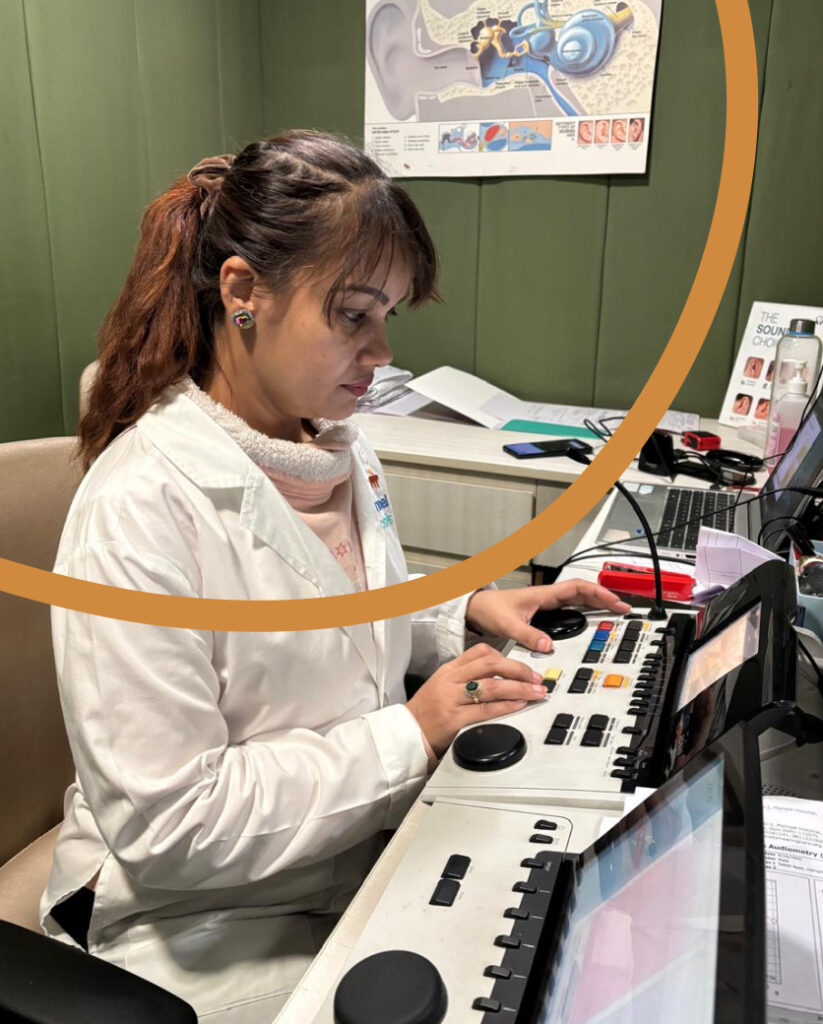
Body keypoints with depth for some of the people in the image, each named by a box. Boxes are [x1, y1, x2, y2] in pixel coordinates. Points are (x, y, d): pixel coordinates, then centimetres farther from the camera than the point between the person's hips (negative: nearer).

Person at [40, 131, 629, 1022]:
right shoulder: (140, 509, -26)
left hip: (368, 848, 7)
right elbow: (166, 824, -24)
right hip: (209, 925, -6)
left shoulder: (339, 450, 0)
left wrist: (470, 615, -3)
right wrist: (408, 734, -24)